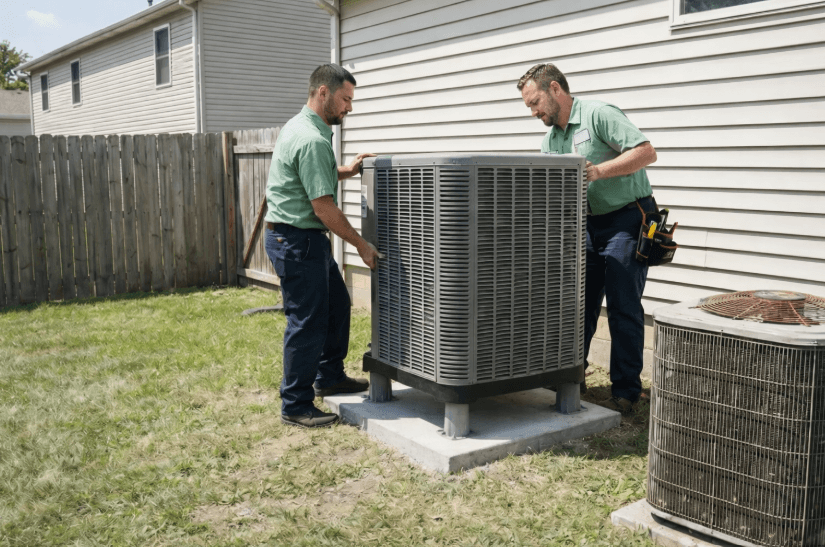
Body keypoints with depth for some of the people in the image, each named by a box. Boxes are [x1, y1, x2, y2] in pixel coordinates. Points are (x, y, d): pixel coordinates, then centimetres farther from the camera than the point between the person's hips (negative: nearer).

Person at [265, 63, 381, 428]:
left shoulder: (301, 126, 13)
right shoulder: (312, 140, -21)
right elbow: (323, 208, -22)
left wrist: (346, 171, 14)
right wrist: (361, 245, -12)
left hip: (307, 238, 11)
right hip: (296, 240, -11)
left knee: (337, 305, 20)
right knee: (307, 322, -4)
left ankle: (329, 377, 35)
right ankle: (296, 406, 8)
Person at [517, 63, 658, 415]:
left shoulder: (599, 115, -12)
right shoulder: (550, 140, 12)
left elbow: (646, 152, -20)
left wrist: (599, 171, -27)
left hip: (627, 218, -8)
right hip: (588, 224, 8)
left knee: (623, 308, -6)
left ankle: (625, 392, 2)